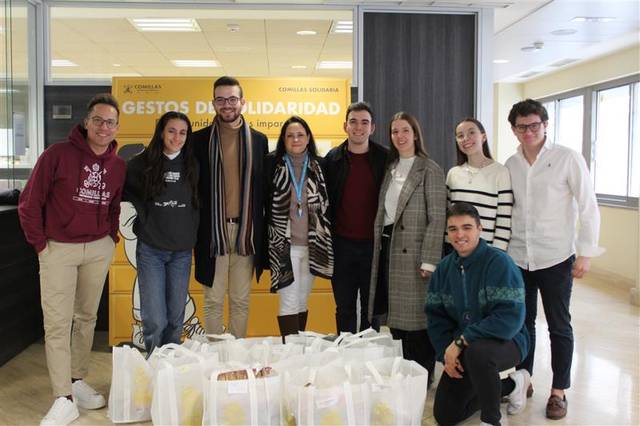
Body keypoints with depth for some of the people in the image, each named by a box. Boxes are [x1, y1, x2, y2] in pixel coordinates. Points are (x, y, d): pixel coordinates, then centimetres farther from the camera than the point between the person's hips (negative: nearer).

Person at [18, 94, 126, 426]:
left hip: (98, 250, 4)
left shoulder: (118, 165, 3)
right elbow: (30, 203, -6)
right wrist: (40, 243, -6)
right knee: (57, 323, -3)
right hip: (58, 249, -4)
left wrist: (111, 238, 8)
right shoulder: (57, 155, -11)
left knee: (87, 318, 13)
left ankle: (77, 381, 28)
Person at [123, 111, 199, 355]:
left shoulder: (192, 166, 3)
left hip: (182, 251, 2)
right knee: (155, 319, -3)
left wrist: (192, 233, 5)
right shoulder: (142, 163, -2)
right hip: (150, 249, -2)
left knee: (176, 317, 10)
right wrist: (144, 211, -1)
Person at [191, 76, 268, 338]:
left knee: (241, 301, 11)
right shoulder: (199, 139, 2)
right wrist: (195, 228, -2)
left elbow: (264, 187, 8)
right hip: (213, 232, -1)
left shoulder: (258, 140, 7)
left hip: (246, 232, 1)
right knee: (213, 301, 6)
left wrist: (262, 232, 4)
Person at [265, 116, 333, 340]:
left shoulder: (318, 166, 6)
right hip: (283, 244, -3)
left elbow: (326, 204, 10)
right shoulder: (272, 163, -2)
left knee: (302, 301, 13)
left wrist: (325, 241, 6)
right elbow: (263, 201, 1)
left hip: (313, 245, 3)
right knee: (289, 302, -4)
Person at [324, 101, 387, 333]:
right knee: (345, 308, 11)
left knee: (372, 308, 8)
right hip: (342, 244, 1)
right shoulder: (333, 159, 3)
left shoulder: (385, 159, 0)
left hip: (373, 244, -1)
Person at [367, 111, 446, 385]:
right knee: (396, 315, 12)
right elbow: (383, 212, 13)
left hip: (413, 250, -6)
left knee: (416, 316, 0)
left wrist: (429, 261, -16)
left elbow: (437, 218, -11)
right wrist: (379, 246, 5)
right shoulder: (390, 169, 14)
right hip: (388, 247, 6)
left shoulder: (429, 170, -6)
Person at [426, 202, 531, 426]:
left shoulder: (499, 262, -20)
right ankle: (510, 385, 23)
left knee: (477, 351, -41)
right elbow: (435, 315, 5)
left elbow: (511, 318, -28)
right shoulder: (444, 268, 1)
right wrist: (446, 353, -10)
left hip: (506, 341, -6)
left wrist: (461, 341, -27)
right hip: (461, 349, 7)